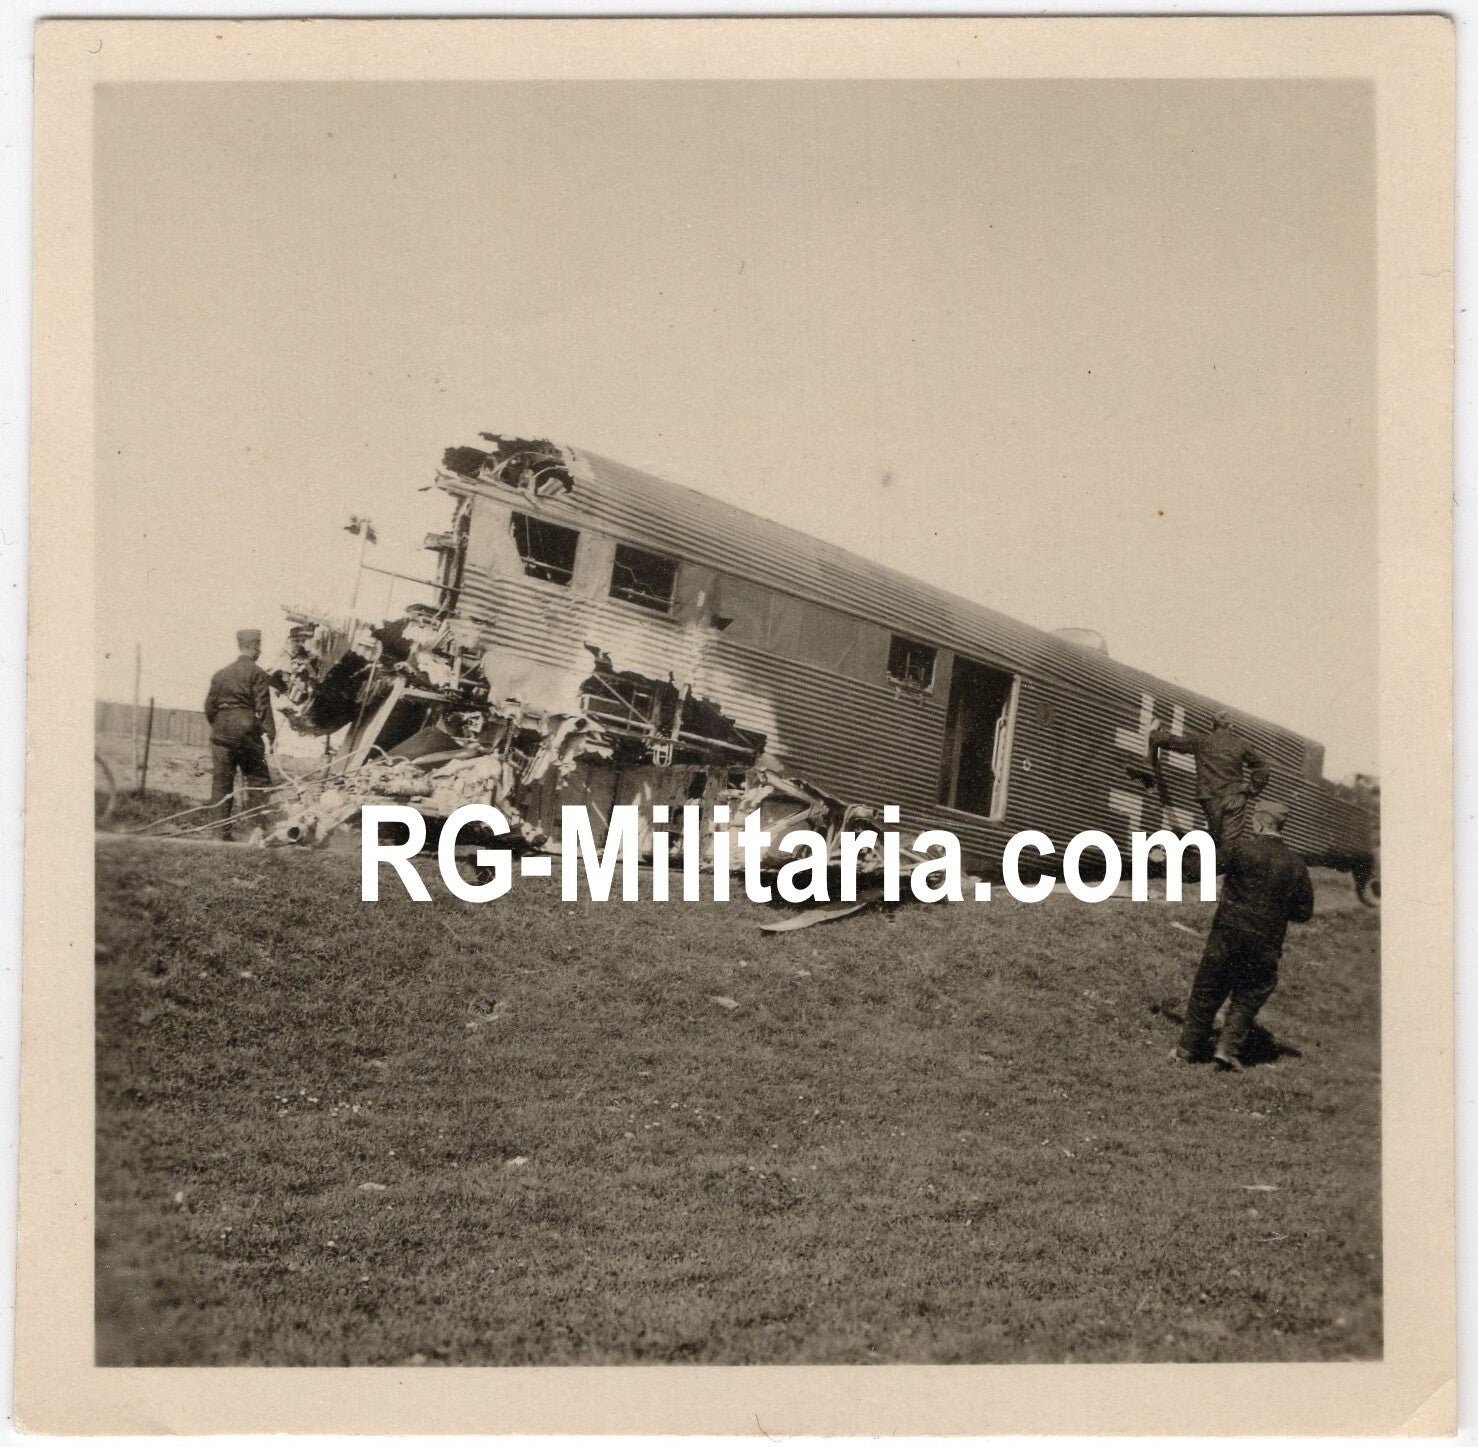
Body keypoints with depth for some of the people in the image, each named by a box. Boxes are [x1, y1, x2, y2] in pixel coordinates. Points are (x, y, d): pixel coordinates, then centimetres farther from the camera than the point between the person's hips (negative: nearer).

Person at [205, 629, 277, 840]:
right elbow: (263, 707, -10)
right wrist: (272, 735, -10)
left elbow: (209, 706, 12)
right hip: (245, 729, -5)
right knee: (258, 779, 4)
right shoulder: (256, 673, -4)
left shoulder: (220, 674, 12)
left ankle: (223, 829, 4)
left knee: (221, 782, 6)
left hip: (221, 733, 5)